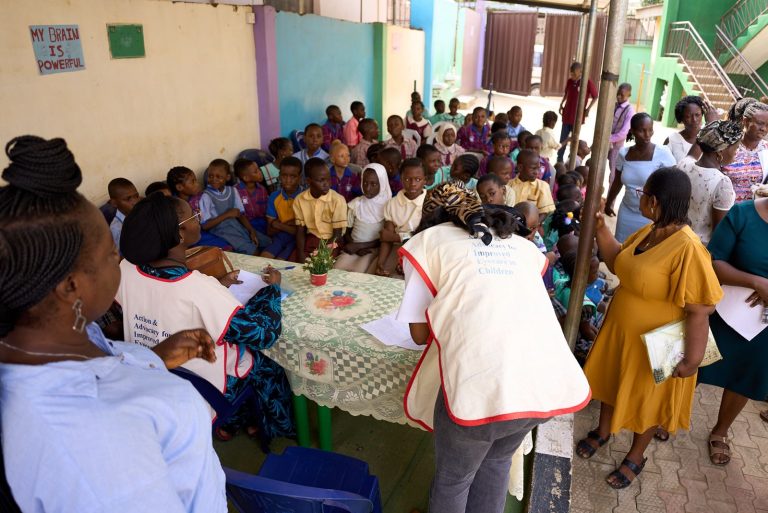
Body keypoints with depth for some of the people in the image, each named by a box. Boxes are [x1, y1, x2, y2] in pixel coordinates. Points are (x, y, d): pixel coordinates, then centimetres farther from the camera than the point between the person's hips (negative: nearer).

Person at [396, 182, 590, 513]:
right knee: (497, 460, 32)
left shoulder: (427, 241, 12)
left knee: (453, 478, 23)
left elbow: (419, 333, 11)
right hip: (551, 383, 5)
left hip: (481, 385, -5)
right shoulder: (520, 244, 24)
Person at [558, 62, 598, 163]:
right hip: (567, 115, 4)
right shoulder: (569, 81, 2)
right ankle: (559, 160, 19)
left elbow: (595, 97, -3)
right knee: (563, 139, 9)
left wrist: (588, 109, -10)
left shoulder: (588, 82, -11)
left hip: (578, 117, -4)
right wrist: (562, 104, 8)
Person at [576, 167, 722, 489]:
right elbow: (617, 264, 7)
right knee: (613, 381, 24)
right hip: (619, 329, 8)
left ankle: (635, 457, 39)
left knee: (647, 400, 16)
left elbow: (700, 312, -27)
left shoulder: (687, 249, -31)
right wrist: (601, 229, -5)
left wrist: (692, 359, -22)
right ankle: (603, 432, 49)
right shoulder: (648, 232, -4)